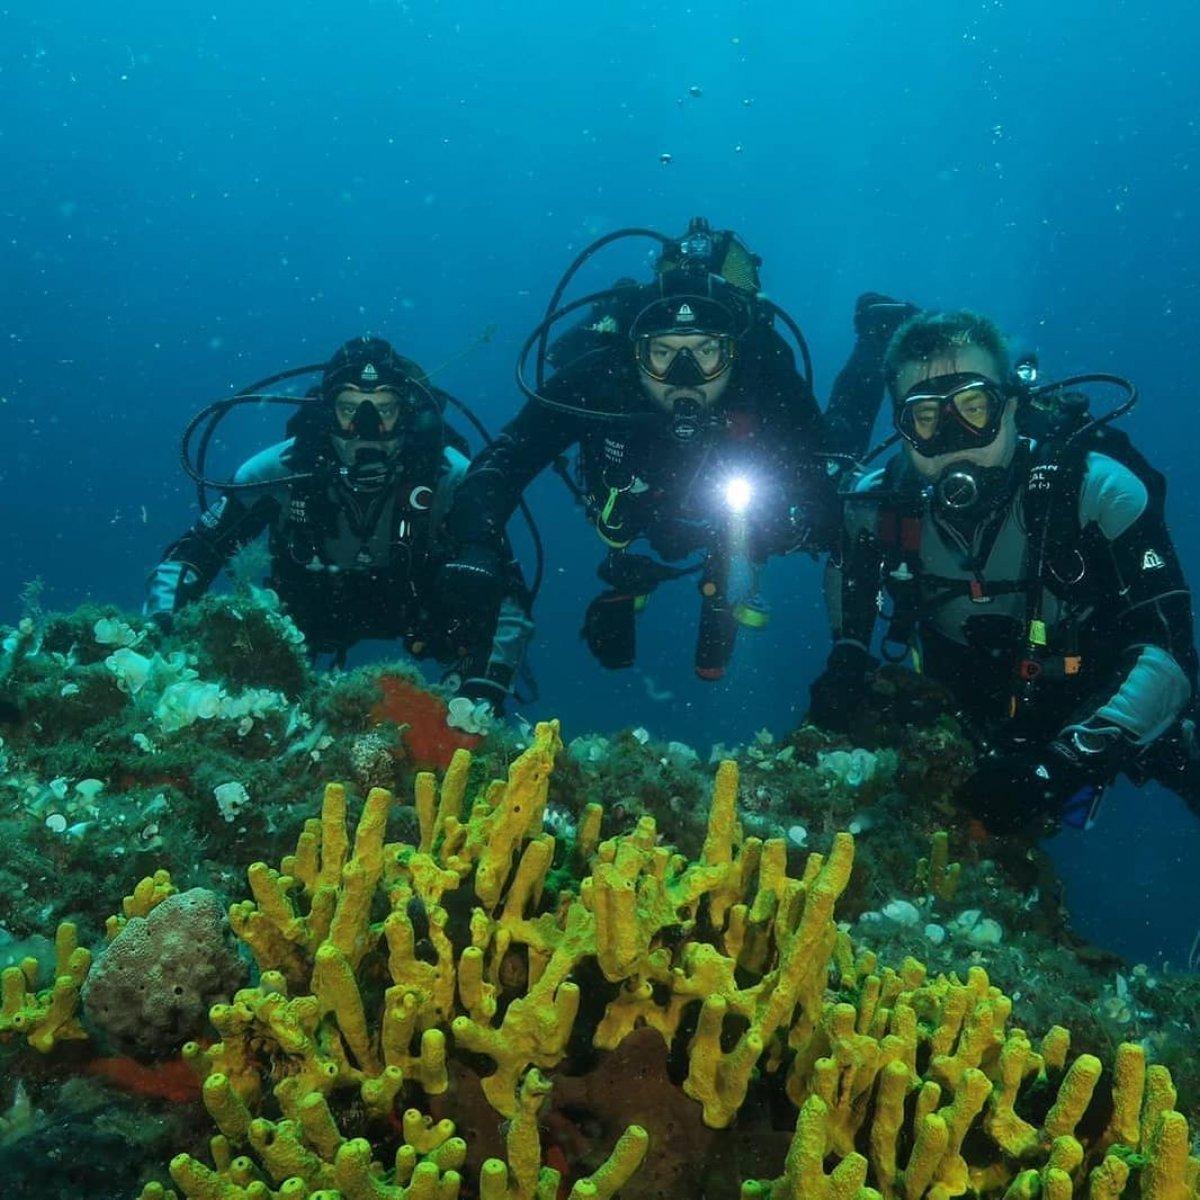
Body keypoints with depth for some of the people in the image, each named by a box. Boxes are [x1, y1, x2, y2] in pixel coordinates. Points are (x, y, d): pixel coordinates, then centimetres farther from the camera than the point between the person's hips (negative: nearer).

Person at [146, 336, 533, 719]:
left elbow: (508, 592, -28)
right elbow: (187, 557, -18)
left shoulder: (448, 478, -29)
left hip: (420, 611, -1)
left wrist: (486, 689, -44)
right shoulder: (280, 471, -26)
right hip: (312, 615, 2)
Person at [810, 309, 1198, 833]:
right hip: (970, 720, 3)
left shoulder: (1096, 489, -25)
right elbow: (850, 569, 10)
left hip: (1095, 712, -3)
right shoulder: (883, 503, -16)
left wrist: (1066, 761, -43)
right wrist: (847, 657, -8)